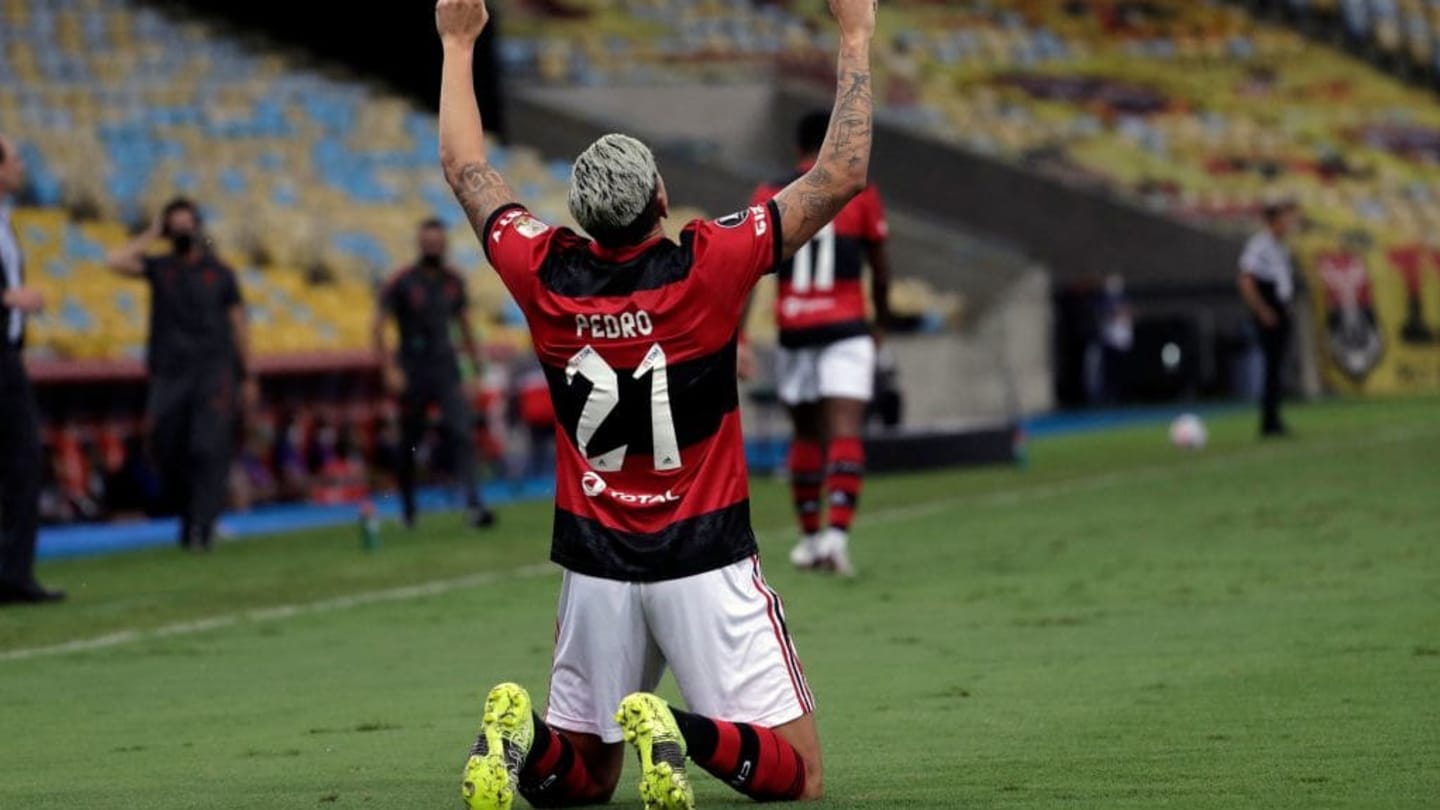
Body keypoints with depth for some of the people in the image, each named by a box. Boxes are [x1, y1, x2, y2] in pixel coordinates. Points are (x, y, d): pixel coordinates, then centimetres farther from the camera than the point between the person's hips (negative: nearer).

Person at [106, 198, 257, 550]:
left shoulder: (220, 273, 9)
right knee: (169, 452, 2)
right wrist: (151, 235, 1)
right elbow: (116, 262, -8)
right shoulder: (159, 268, 10)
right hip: (170, 374, 2)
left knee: (209, 449, -14)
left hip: (213, 375, -2)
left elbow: (238, 324, 12)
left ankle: (202, 526, -16)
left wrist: (248, 378, 9)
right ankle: (186, 513, 21)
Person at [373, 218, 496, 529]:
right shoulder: (401, 282, -6)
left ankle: (474, 505, -21)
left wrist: (476, 360, 13)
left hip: (446, 371, 3)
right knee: (409, 445, 6)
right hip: (412, 372, -2)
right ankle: (408, 509, 23)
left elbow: (463, 322, 19)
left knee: (462, 434, -13)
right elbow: (378, 326, -7)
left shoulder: (453, 281, 7)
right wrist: (390, 369, -14)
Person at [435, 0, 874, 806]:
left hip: (596, 566, 4)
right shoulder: (709, 264, -15)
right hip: (705, 562, -4)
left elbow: (466, 168, 12)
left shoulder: (544, 275, -5)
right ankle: (684, 733, -28)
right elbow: (842, 175, -9)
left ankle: (527, 736, -17)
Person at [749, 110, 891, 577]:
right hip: (845, 328, -2)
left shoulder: (770, 197, 4)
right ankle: (838, 531, -25)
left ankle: (810, 538, 20)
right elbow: (880, 270, 9)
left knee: (806, 433, 15)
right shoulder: (860, 194, 2)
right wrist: (881, 320, 25)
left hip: (793, 329, 2)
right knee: (845, 430, -8)